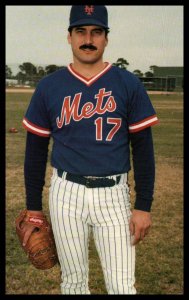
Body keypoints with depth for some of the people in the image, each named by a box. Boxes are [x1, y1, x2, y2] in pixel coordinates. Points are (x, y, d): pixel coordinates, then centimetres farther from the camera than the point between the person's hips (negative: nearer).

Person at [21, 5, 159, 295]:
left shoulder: (128, 84, -1)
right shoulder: (49, 86, 2)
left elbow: (143, 148, 0)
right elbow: (36, 150, 7)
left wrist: (144, 206, -5)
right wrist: (34, 208, 7)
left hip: (113, 195, -1)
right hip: (66, 194, 1)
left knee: (122, 286, 1)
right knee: (73, 281, 14)